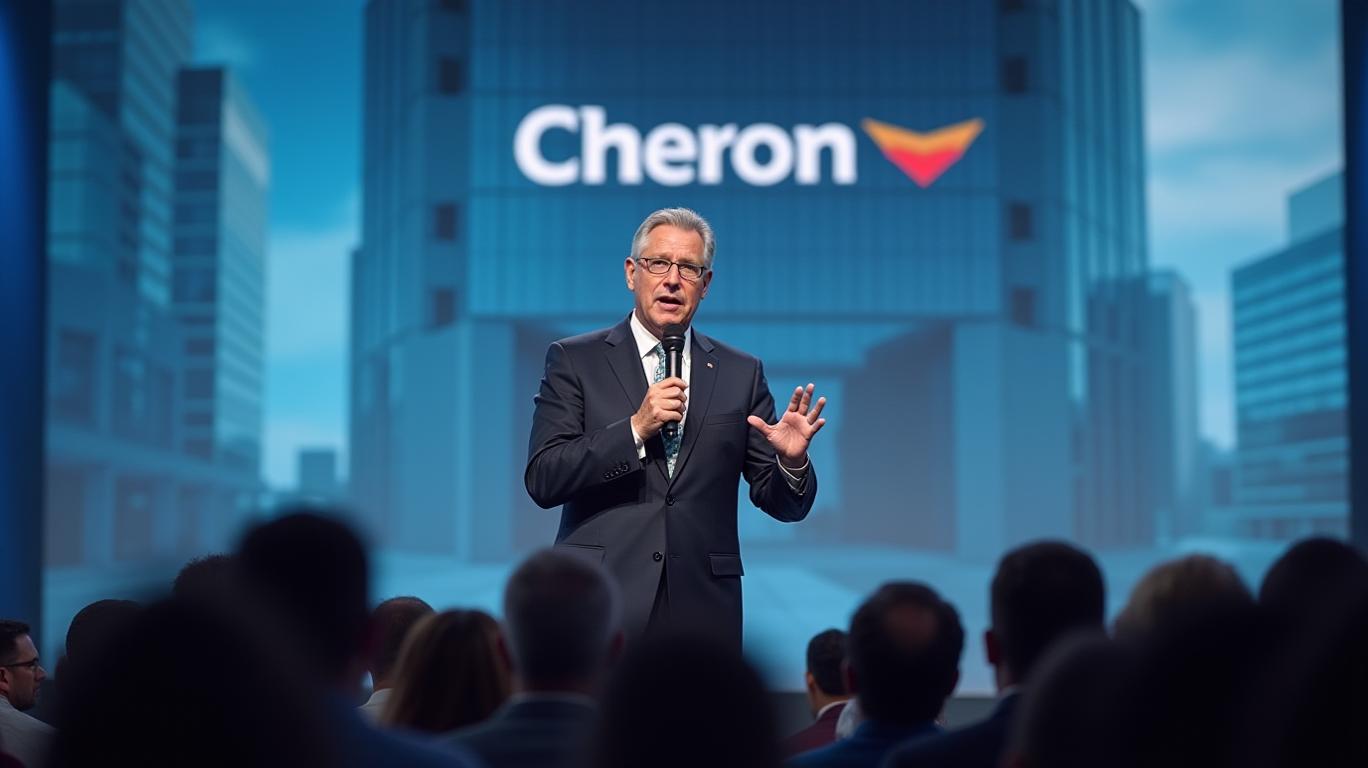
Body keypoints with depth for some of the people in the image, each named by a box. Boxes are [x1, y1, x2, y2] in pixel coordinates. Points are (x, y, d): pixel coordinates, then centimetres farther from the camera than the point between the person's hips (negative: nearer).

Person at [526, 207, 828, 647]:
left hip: (703, 611, 2)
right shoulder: (575, 360, 4)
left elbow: (782, 504, 9)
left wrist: (792, 462, -13)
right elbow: (542, 481, -6)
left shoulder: (741, 374, 10)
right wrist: (635, 428, -15)